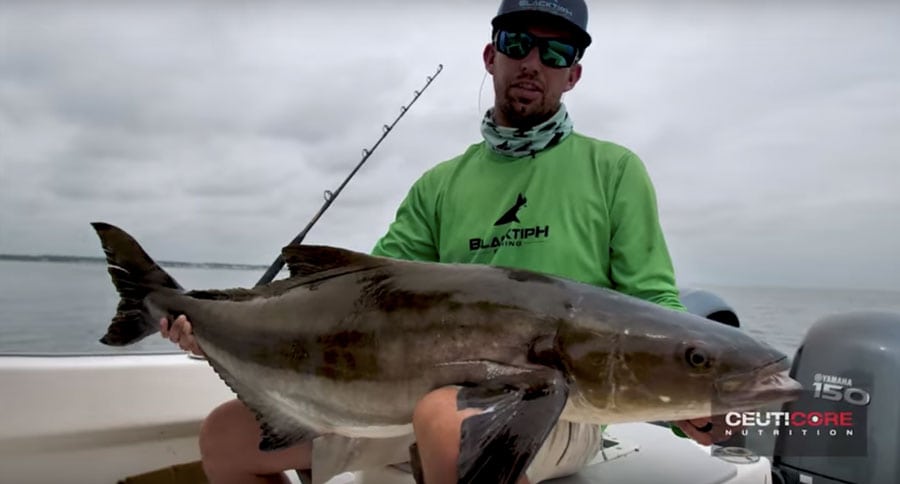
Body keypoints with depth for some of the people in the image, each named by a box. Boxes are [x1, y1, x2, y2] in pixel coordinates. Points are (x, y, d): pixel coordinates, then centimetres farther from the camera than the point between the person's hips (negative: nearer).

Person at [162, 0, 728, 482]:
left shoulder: (613, 169, 5)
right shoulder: (440, 185, 14)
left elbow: (653, 304, 2)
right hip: (435, 390, 5)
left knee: (445, 419, -40)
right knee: (228, 435, 1)